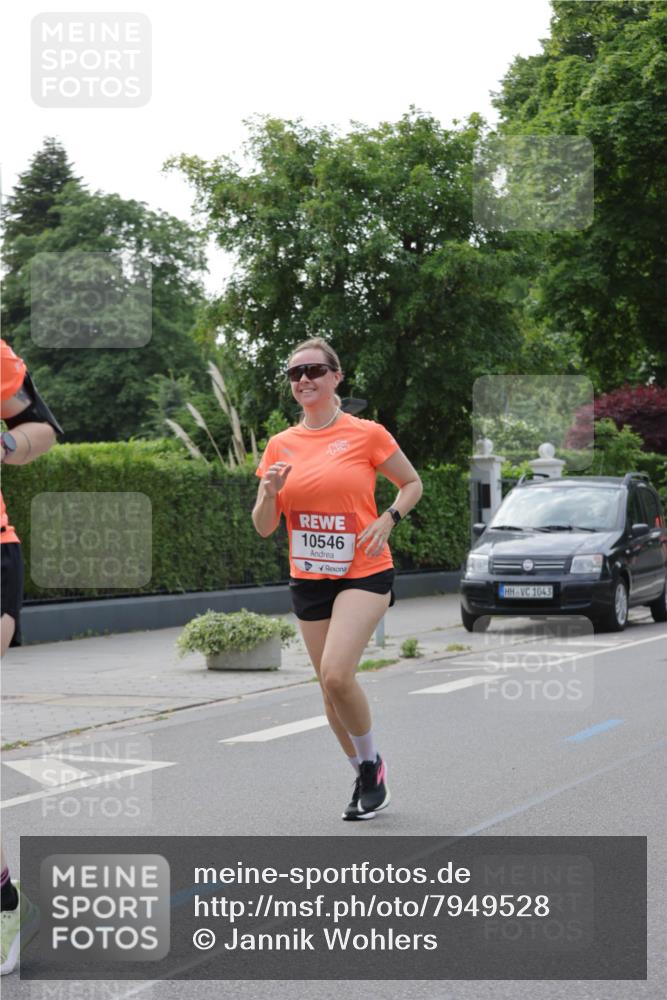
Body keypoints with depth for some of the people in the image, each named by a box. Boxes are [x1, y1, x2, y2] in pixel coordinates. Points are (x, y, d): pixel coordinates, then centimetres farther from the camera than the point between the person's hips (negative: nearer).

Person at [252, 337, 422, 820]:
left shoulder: (367, 433, -5)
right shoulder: (280, 445, 5)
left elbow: (412, 483, 8)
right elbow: (263, 527, 7)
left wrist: (388, 519, -10)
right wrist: (270, 491, -13)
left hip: (364, 572, -5)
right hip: (309, 579, 5)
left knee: (336, 673, -22)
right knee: (331, 686, 8)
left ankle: (371, 762, 2)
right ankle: (367, 778, 27)